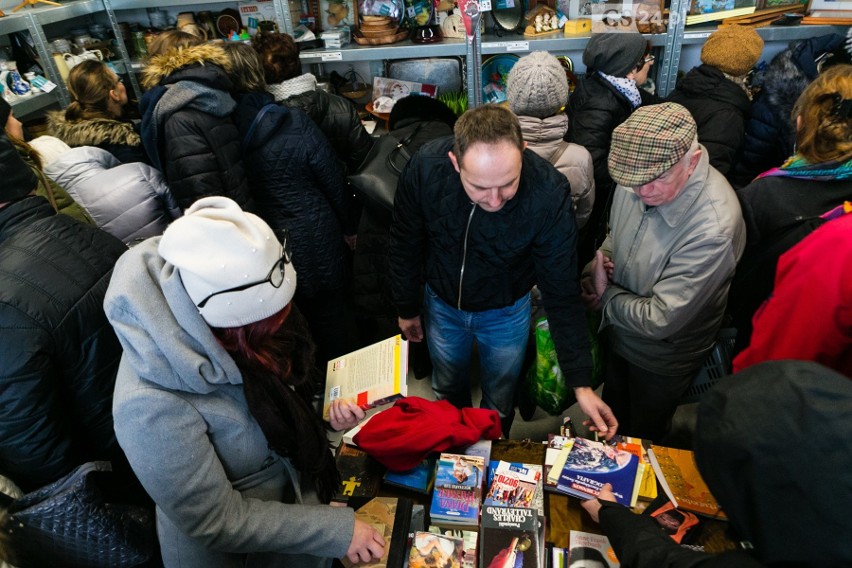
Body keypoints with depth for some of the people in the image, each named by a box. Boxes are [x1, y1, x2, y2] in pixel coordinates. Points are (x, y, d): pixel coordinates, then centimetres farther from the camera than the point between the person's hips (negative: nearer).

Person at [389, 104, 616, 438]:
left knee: (500, 402, 22)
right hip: (441, 303, 2)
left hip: (507, 312, -1)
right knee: (447, 390, 26)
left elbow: (562, 293, -23)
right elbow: (405, 245, -10)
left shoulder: (550, 194, -34)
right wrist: (407, 309, 2)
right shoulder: (425, 167, -29)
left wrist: (581, 384, -24)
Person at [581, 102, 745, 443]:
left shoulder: (714, 228, -38)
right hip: (618, 333, 6)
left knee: (642, 439, 24)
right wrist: (594, 270, -15)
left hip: (660, 360, -6)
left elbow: (660, 320, -33)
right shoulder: (636, 175, -16)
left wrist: (606, 296, -18)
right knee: (610, 419, 32)